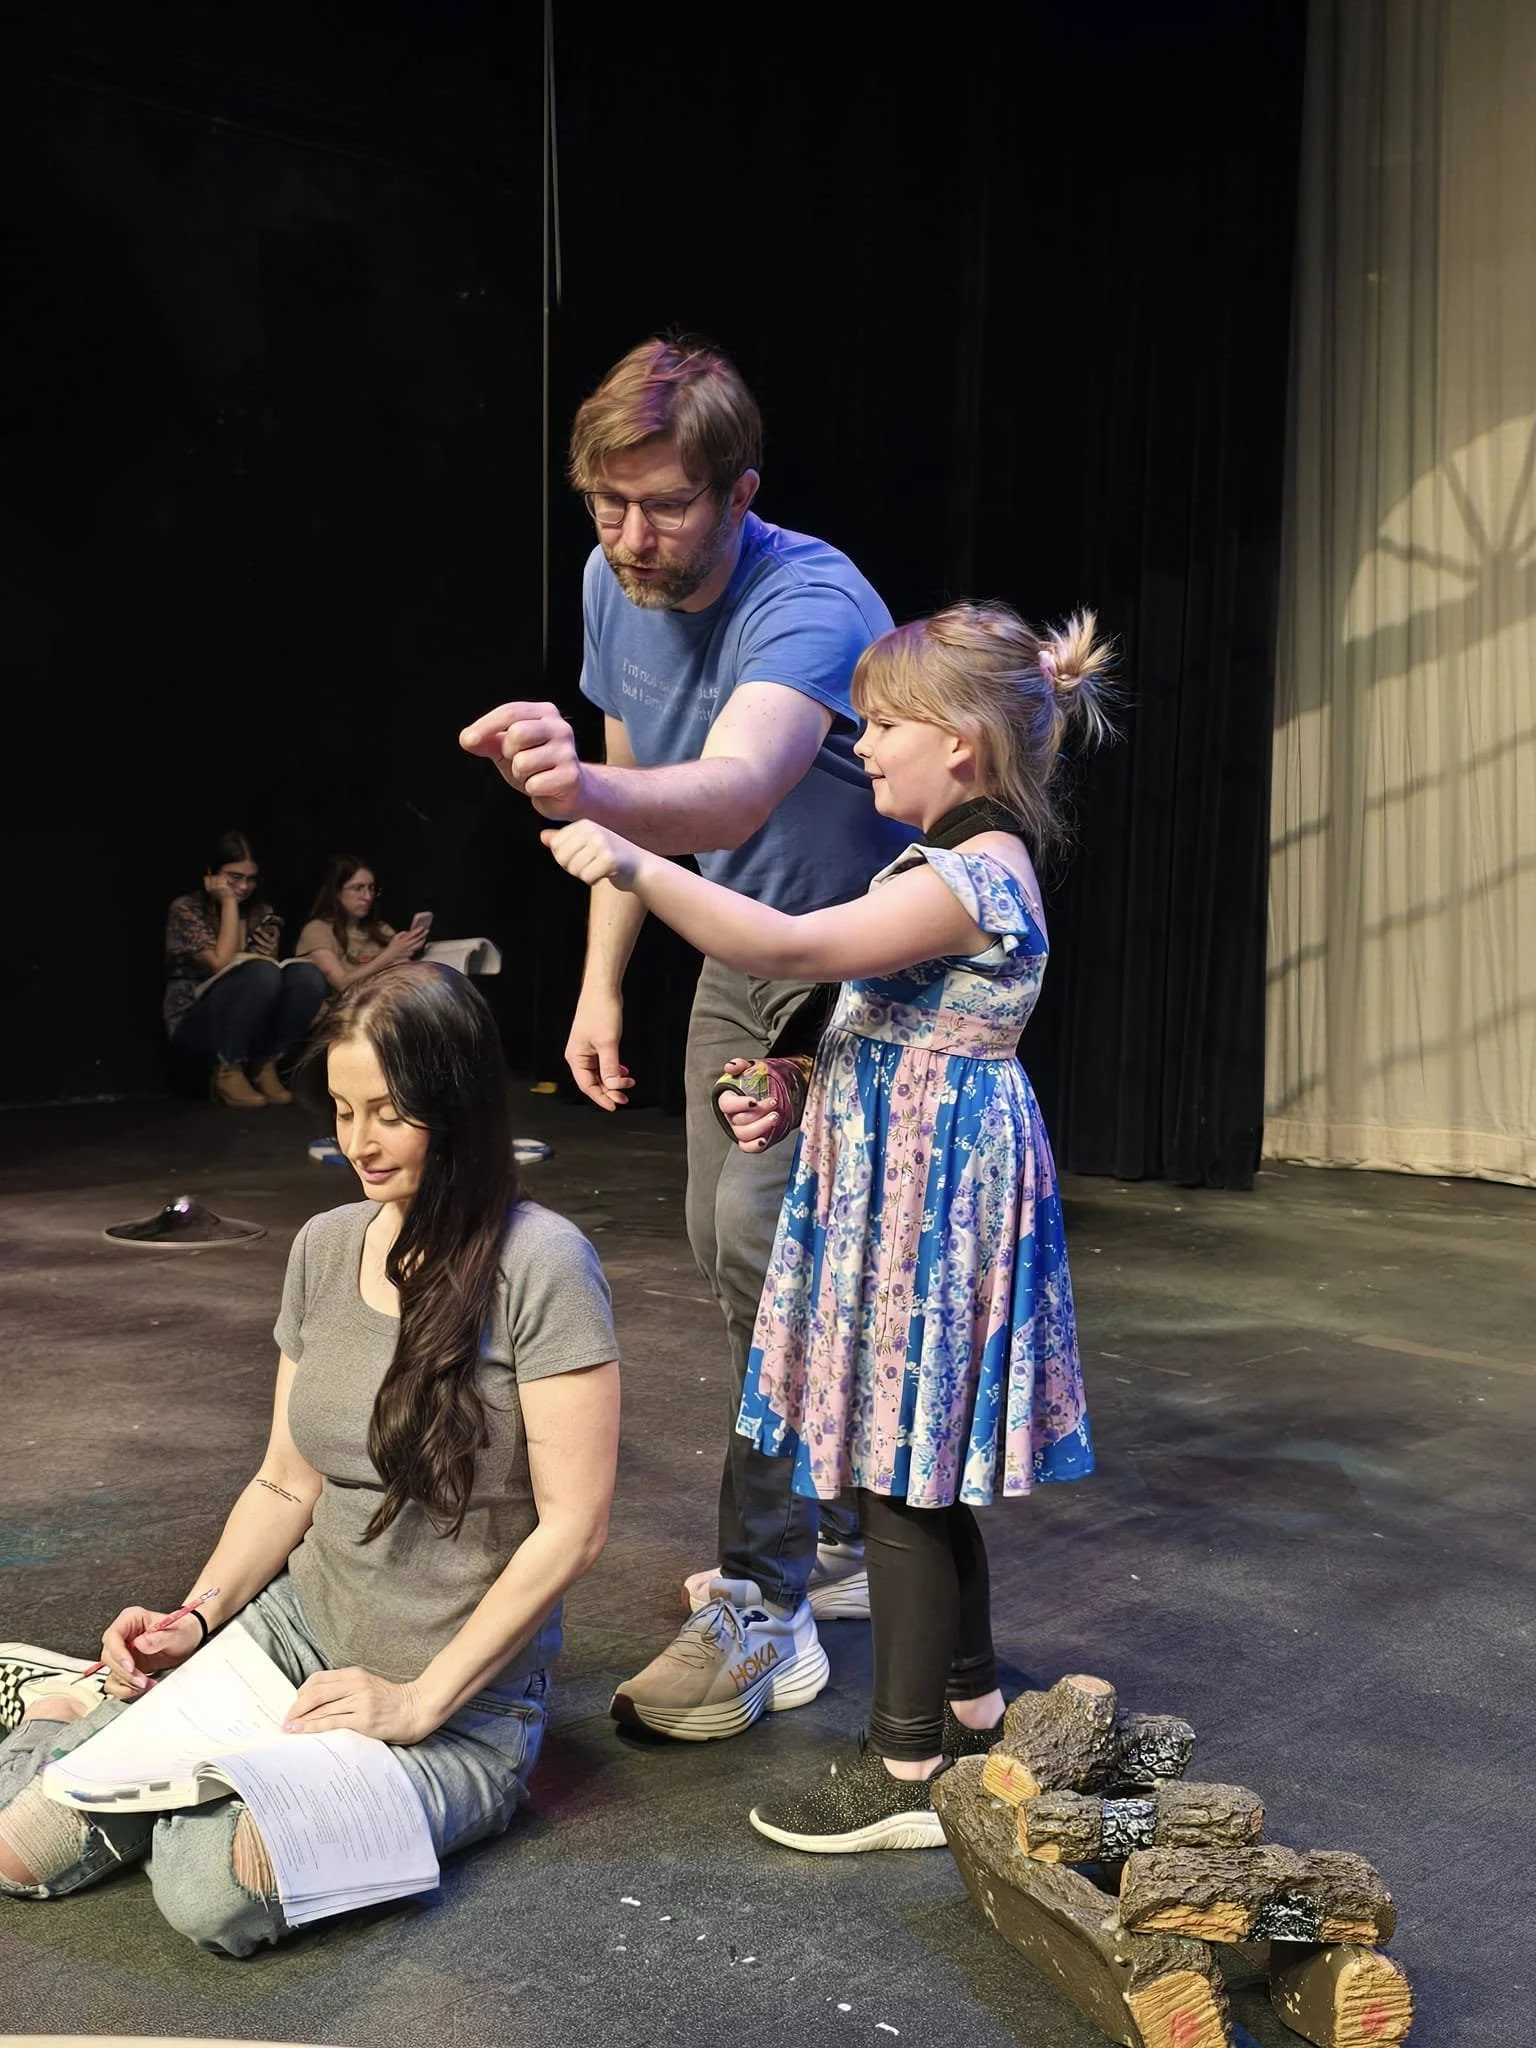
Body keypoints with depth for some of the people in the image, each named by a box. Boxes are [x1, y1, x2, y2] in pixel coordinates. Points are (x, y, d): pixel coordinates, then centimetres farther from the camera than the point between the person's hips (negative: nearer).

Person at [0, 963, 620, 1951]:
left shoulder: (538, 1264, -18)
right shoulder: (324, 1248, 3)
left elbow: (573, 1527, -18)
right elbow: (287, 1484, 10)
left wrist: (418, 1700, -17)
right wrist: (196, 1620, -5)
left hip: (462, 1701, -5)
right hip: (296, 1637, 5)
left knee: (212, 1887, -29)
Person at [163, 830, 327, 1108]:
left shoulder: (262, 915, 10)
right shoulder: (185, 909, -5)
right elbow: (221, 964, -19)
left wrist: (268, 959, -18)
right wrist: (229, 902, -15)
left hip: (251, 1030, 5)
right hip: (196, 1030, -5)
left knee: (308, 976, -22)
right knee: (262, 974, -33)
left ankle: (264, 1067, -13)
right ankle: (226, 1073, -20)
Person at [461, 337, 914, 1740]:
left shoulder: (811, 605, -31)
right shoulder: (616, 585, -7)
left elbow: (736, 788, -52)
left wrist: (586, 791, -71)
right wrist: (601, 982, 3)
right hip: (741, 952, 8)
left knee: (763, 1230, -21)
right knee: (725, 1241, 13)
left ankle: (762, 1611, -10)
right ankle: (835, 1536, 32)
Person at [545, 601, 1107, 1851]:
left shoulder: (971, 875, -18)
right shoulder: (969, 873, 15)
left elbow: (790, 948, -27)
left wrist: (632, 866, -30)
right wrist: (794, 1101, 7)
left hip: (929, 1195, -10)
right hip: (913, 1186, 10)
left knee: (898, 1479, -3)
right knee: (921, 1475, 18)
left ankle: (905, 1772, 7)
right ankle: (971, 1714, 31)